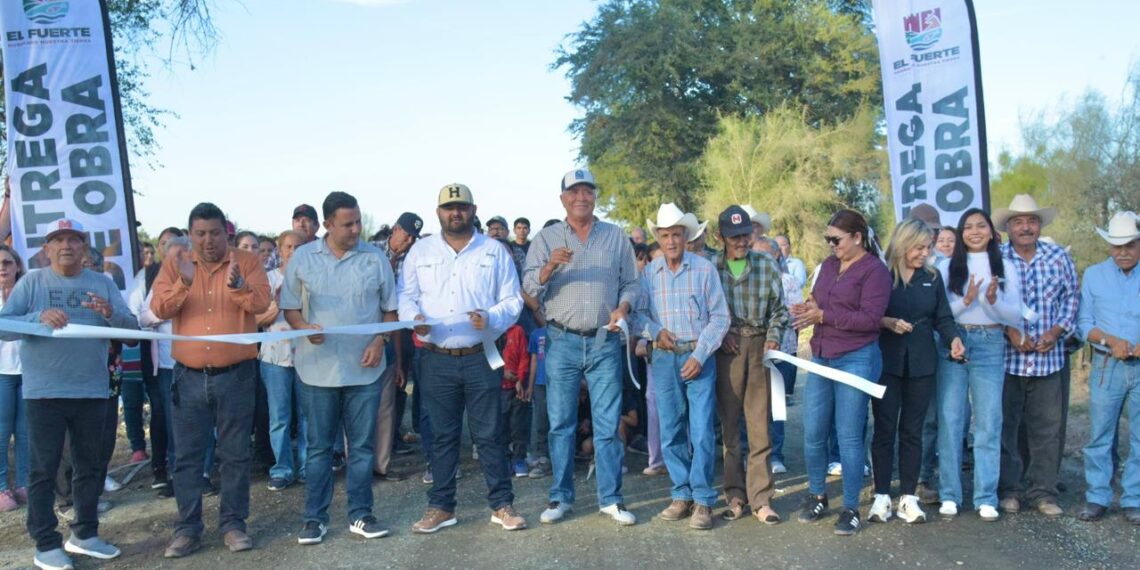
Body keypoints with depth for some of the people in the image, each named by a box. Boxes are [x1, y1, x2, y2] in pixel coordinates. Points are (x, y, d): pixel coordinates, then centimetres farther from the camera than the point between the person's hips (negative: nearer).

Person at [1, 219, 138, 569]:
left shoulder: (103, 284, 6)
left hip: (92, 391, 3)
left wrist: (111, 313, -21)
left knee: (89, 465, 12)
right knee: (43, 469, 3)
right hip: (44, 392, -3)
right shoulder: (32, 282, 1)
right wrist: (39, 317, -25)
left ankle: (84, 534, 26)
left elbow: (132, 329, 0)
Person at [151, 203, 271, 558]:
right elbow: (159, 310, -6)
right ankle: (187, 528, 18)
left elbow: (261, 304, -13)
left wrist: (238, 284, -32)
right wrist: (184, 283, -23)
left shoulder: (247, 262, -1)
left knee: (235, 454, 6)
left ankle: (233, 523, 18)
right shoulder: (174, 264, 5)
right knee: (187, 456, 8)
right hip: (189, 375, 2)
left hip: (236, 374, -1)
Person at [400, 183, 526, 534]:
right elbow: (405, 295, 7)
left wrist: (491, 318, -16)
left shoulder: (495, 251, 6)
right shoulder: (420, 251, 10)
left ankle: (502, 504, 15)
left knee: (490, 434, 3)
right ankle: (441, 506, 20)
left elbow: (513, 300, 4)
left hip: (481, 357, -1)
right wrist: (414, 317, -14)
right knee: (442, 435, 9)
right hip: (437, 360, 1)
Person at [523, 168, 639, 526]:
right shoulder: (546, 238, 6)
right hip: (562, 341, 0)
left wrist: (623, 307, -8)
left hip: (605, 341, 0)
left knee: (608, 423, 2)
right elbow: (530, 289, -1)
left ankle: (610, 497, 12)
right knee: (561, 423, 5)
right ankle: (561, 496, 16)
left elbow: (631, 283, 12)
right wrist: (549, 267, -19)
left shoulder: (616, 237, 9)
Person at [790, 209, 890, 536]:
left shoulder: (875, 270, -8)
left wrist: (823, 316, -16)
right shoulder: (829, 265, 14)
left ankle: (851, 508, 14)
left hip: (855, 360, -6)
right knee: (813, 434, 8)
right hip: (820, 358, 7)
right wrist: (807, 309, -6)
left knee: (848, 437, 0)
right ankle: (817, 497, 26)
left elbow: (870, 318, -17)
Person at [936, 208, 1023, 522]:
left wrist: (994, 301, -16)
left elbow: (1015, 313, 3)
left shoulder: (1005, 267, 8)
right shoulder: (948, 268, 4)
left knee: (989, 422, 1)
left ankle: (986, 497, 9)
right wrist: (966, 300, -17)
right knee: (950, 420, 1)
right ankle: (949, 494, 8)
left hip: (990, 346, 1)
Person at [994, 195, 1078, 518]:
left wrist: (1057, 331, -6)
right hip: (1006, 357, -2)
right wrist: (1010, 330, -15)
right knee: (1005, 426, 6)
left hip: (1048, 357, 2)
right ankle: (1009, 489, 18)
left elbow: (1072, 297, 8)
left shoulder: (1059, 257, 6)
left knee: (1047, 429, 7)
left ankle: (1043, 491, 19)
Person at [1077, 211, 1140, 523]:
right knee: (1099, 435, 2)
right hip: (1106, 365, 1)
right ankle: (1097, 498, 12)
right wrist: (1110, 340, -14)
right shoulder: (1094, 275, 6)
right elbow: (1084, 322, 3)